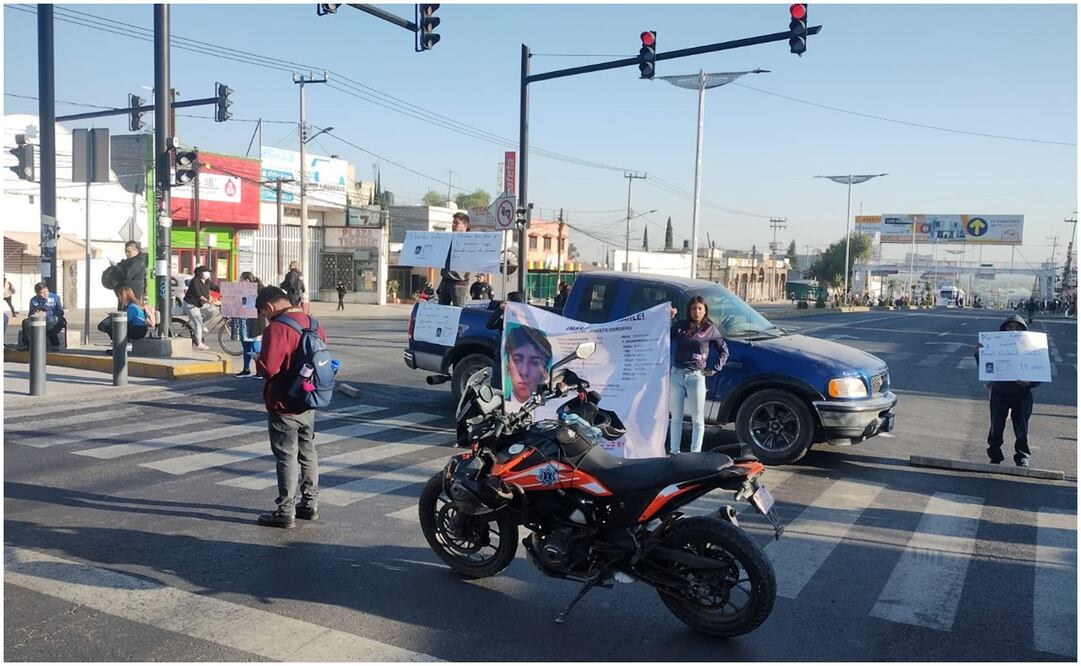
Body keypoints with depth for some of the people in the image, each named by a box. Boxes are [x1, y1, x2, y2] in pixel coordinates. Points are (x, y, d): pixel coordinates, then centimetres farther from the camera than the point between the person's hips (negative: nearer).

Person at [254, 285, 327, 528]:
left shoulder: (277, 329, -21)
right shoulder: (312, 323, 6)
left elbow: (268, 368, -26)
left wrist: (257, 360, -6)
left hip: (284, 406, -8)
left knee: (287, 457, 0)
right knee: (307, 452, 16)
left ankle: (285, 511, 7)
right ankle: (309, 503, 25)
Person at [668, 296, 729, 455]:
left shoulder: (710, 329, 1)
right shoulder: (680, 326, 7)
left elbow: (724, 350, 9)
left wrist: (715, 369, 1)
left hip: (696, 376, -3)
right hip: (676, 375, 3)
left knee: (697, 419, 2)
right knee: (676, 417, 10)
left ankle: (695, 453, 9)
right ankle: (674, 451, 18)